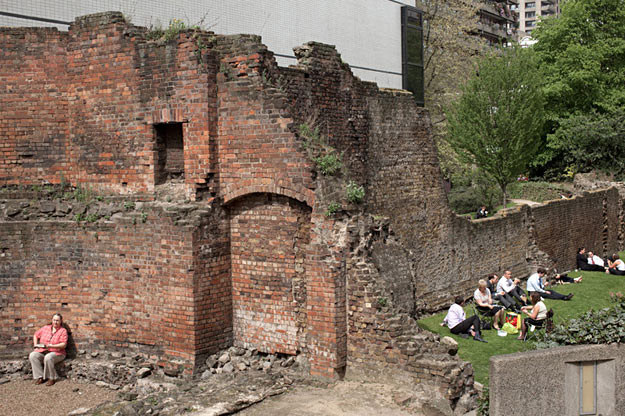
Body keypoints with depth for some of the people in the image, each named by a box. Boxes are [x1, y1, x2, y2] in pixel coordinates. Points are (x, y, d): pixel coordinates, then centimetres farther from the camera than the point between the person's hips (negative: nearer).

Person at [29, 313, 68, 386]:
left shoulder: (63, 331, -1)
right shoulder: (45, 328, 12)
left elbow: (64, 344, -10)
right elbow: (35, 335, 25)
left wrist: (51, 346, -22)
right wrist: (35, 346, 9)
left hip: (56, 353, -5)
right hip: (42, 351, 5)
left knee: (48, 357, -38)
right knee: (32, 355, -25)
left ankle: (52, 378, -22)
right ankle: (40, 377, -22)